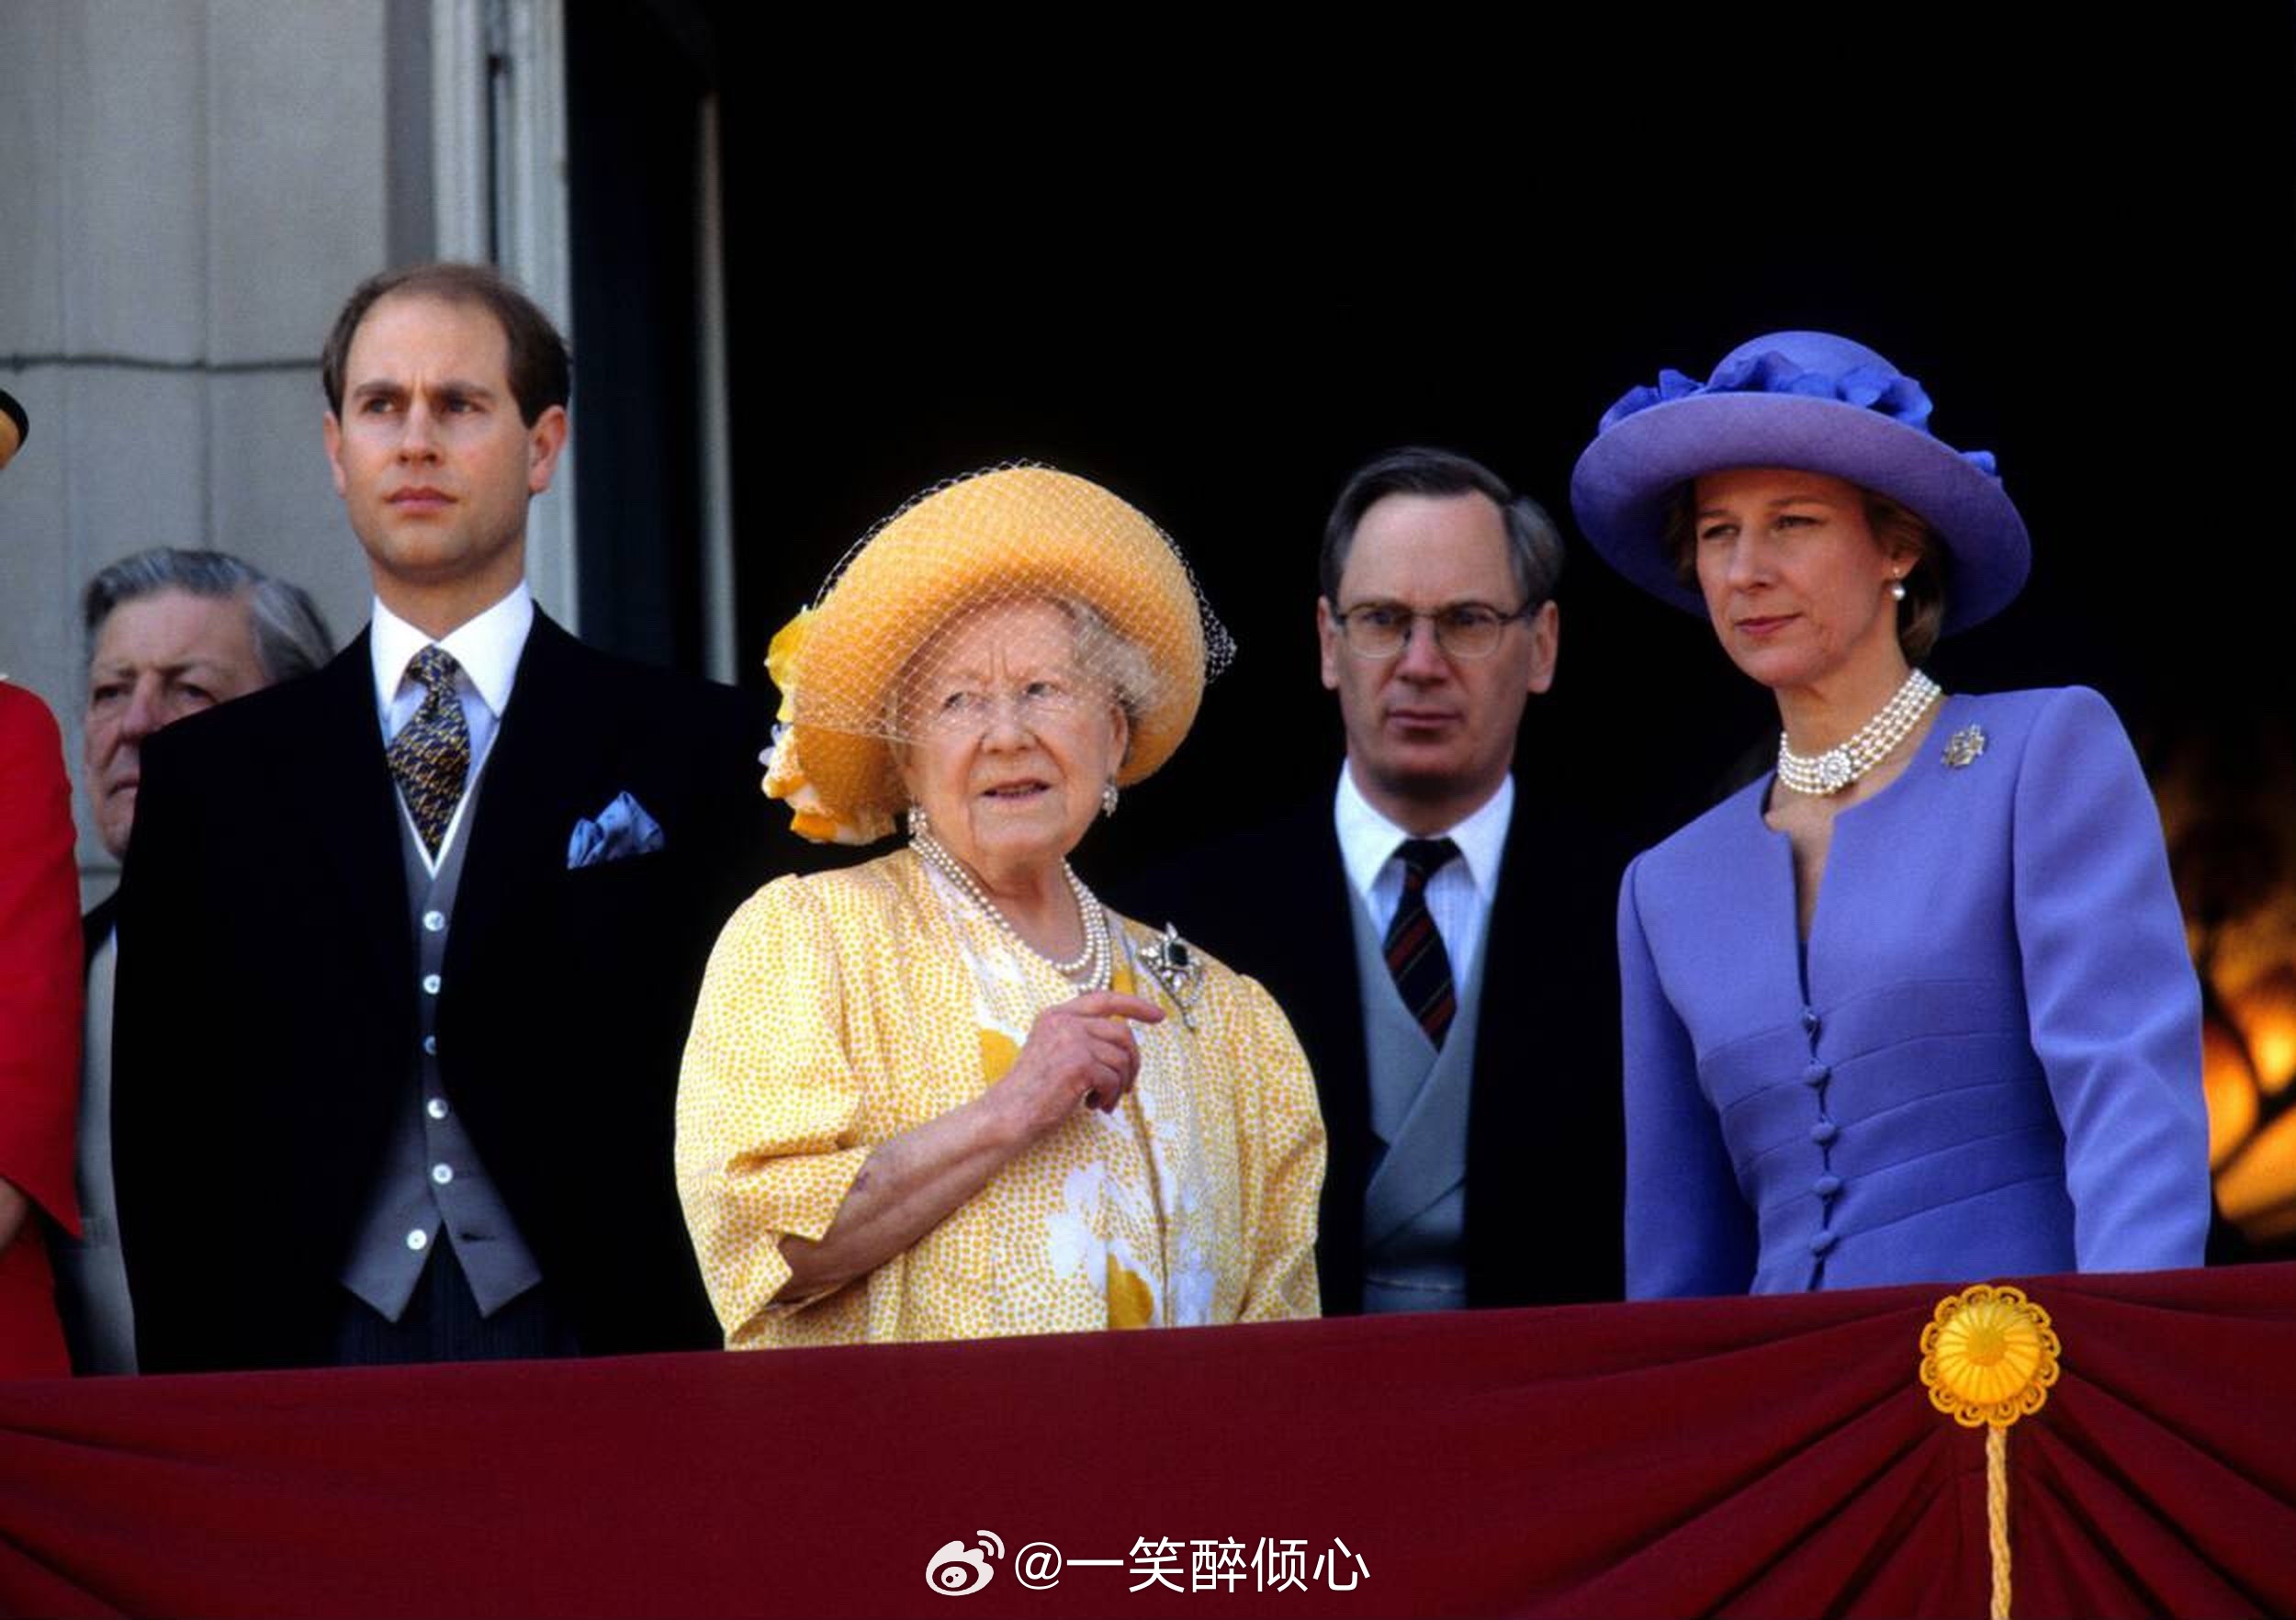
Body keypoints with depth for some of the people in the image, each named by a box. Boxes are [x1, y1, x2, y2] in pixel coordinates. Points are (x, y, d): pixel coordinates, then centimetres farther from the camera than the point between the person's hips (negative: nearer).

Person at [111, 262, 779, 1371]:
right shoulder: (208, 774, 12)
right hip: (307, 1355, 1)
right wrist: (193, 1391, 0)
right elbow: (160, 1126, 10)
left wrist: (705, 1383, -6)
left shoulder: (696, 751, 7)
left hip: (597, 1352, -1)